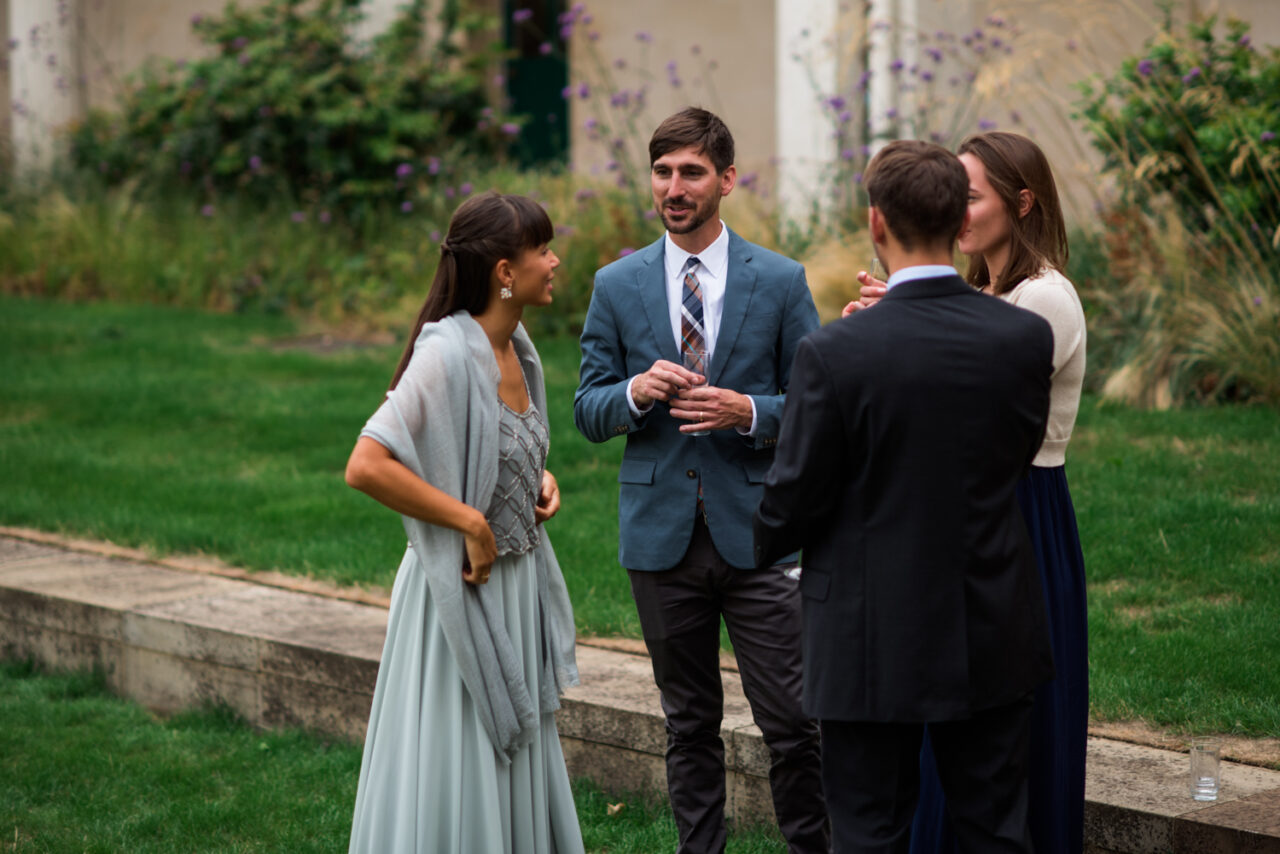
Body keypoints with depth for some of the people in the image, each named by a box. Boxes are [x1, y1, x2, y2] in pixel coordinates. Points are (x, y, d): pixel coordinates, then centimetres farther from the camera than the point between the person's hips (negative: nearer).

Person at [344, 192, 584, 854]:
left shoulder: (516, 349, 5)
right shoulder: (448, 353, -20)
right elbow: (366, 466, -28)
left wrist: (540, 480, 4)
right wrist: (471, 522, -22)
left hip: (517, 587, 8)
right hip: (461, 593, -8)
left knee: (514, 767, 15)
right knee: (455, 770, 0)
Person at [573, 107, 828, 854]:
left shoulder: (781, 281, 0)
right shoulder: (618, 286, 5)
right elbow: (589, 412, 6)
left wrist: (748, 412, -17)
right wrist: (636, 392, -16)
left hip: (755, 531, -2)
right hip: (662, 533, 2)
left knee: (794, 722, -4)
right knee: (690, 725, 11)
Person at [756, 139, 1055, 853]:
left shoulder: (835, 353, -18)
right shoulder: (1027, 338, -8)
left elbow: (795, 500, -9)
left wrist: (759, 550, 13)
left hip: (874, 645, -3)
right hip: (994, 637, 3)